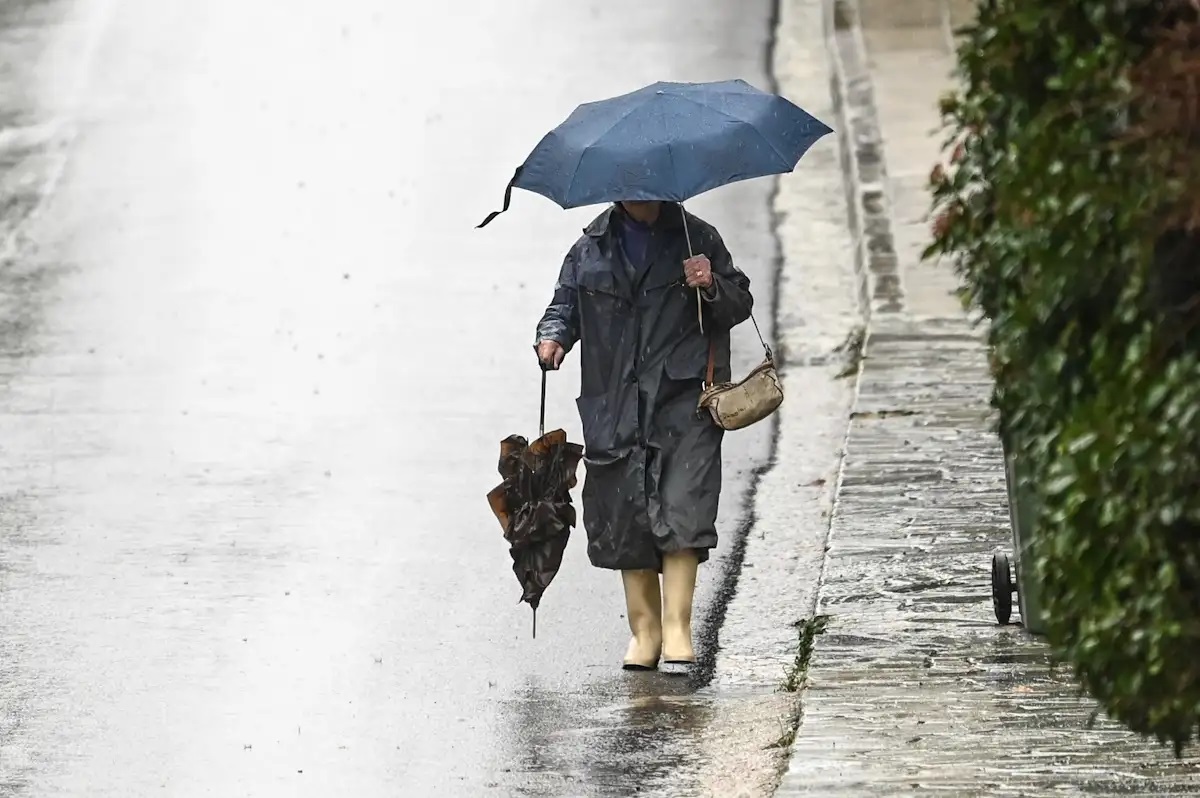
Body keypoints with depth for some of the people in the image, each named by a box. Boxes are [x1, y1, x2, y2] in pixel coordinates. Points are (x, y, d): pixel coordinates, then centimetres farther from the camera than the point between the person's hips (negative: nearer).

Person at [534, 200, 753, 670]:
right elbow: (565, 304, 17)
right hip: (615, 409, 3)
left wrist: (712, 287, -11)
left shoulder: (696, 239, 8)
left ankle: (677, 630, -13)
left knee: (682, 513, -13)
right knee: (624, 520, 2)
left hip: (684, 403, -2)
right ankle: (644, 630, 12)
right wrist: (553, 337, -5)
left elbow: (740, 305, 11)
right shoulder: (590, 250, 12)